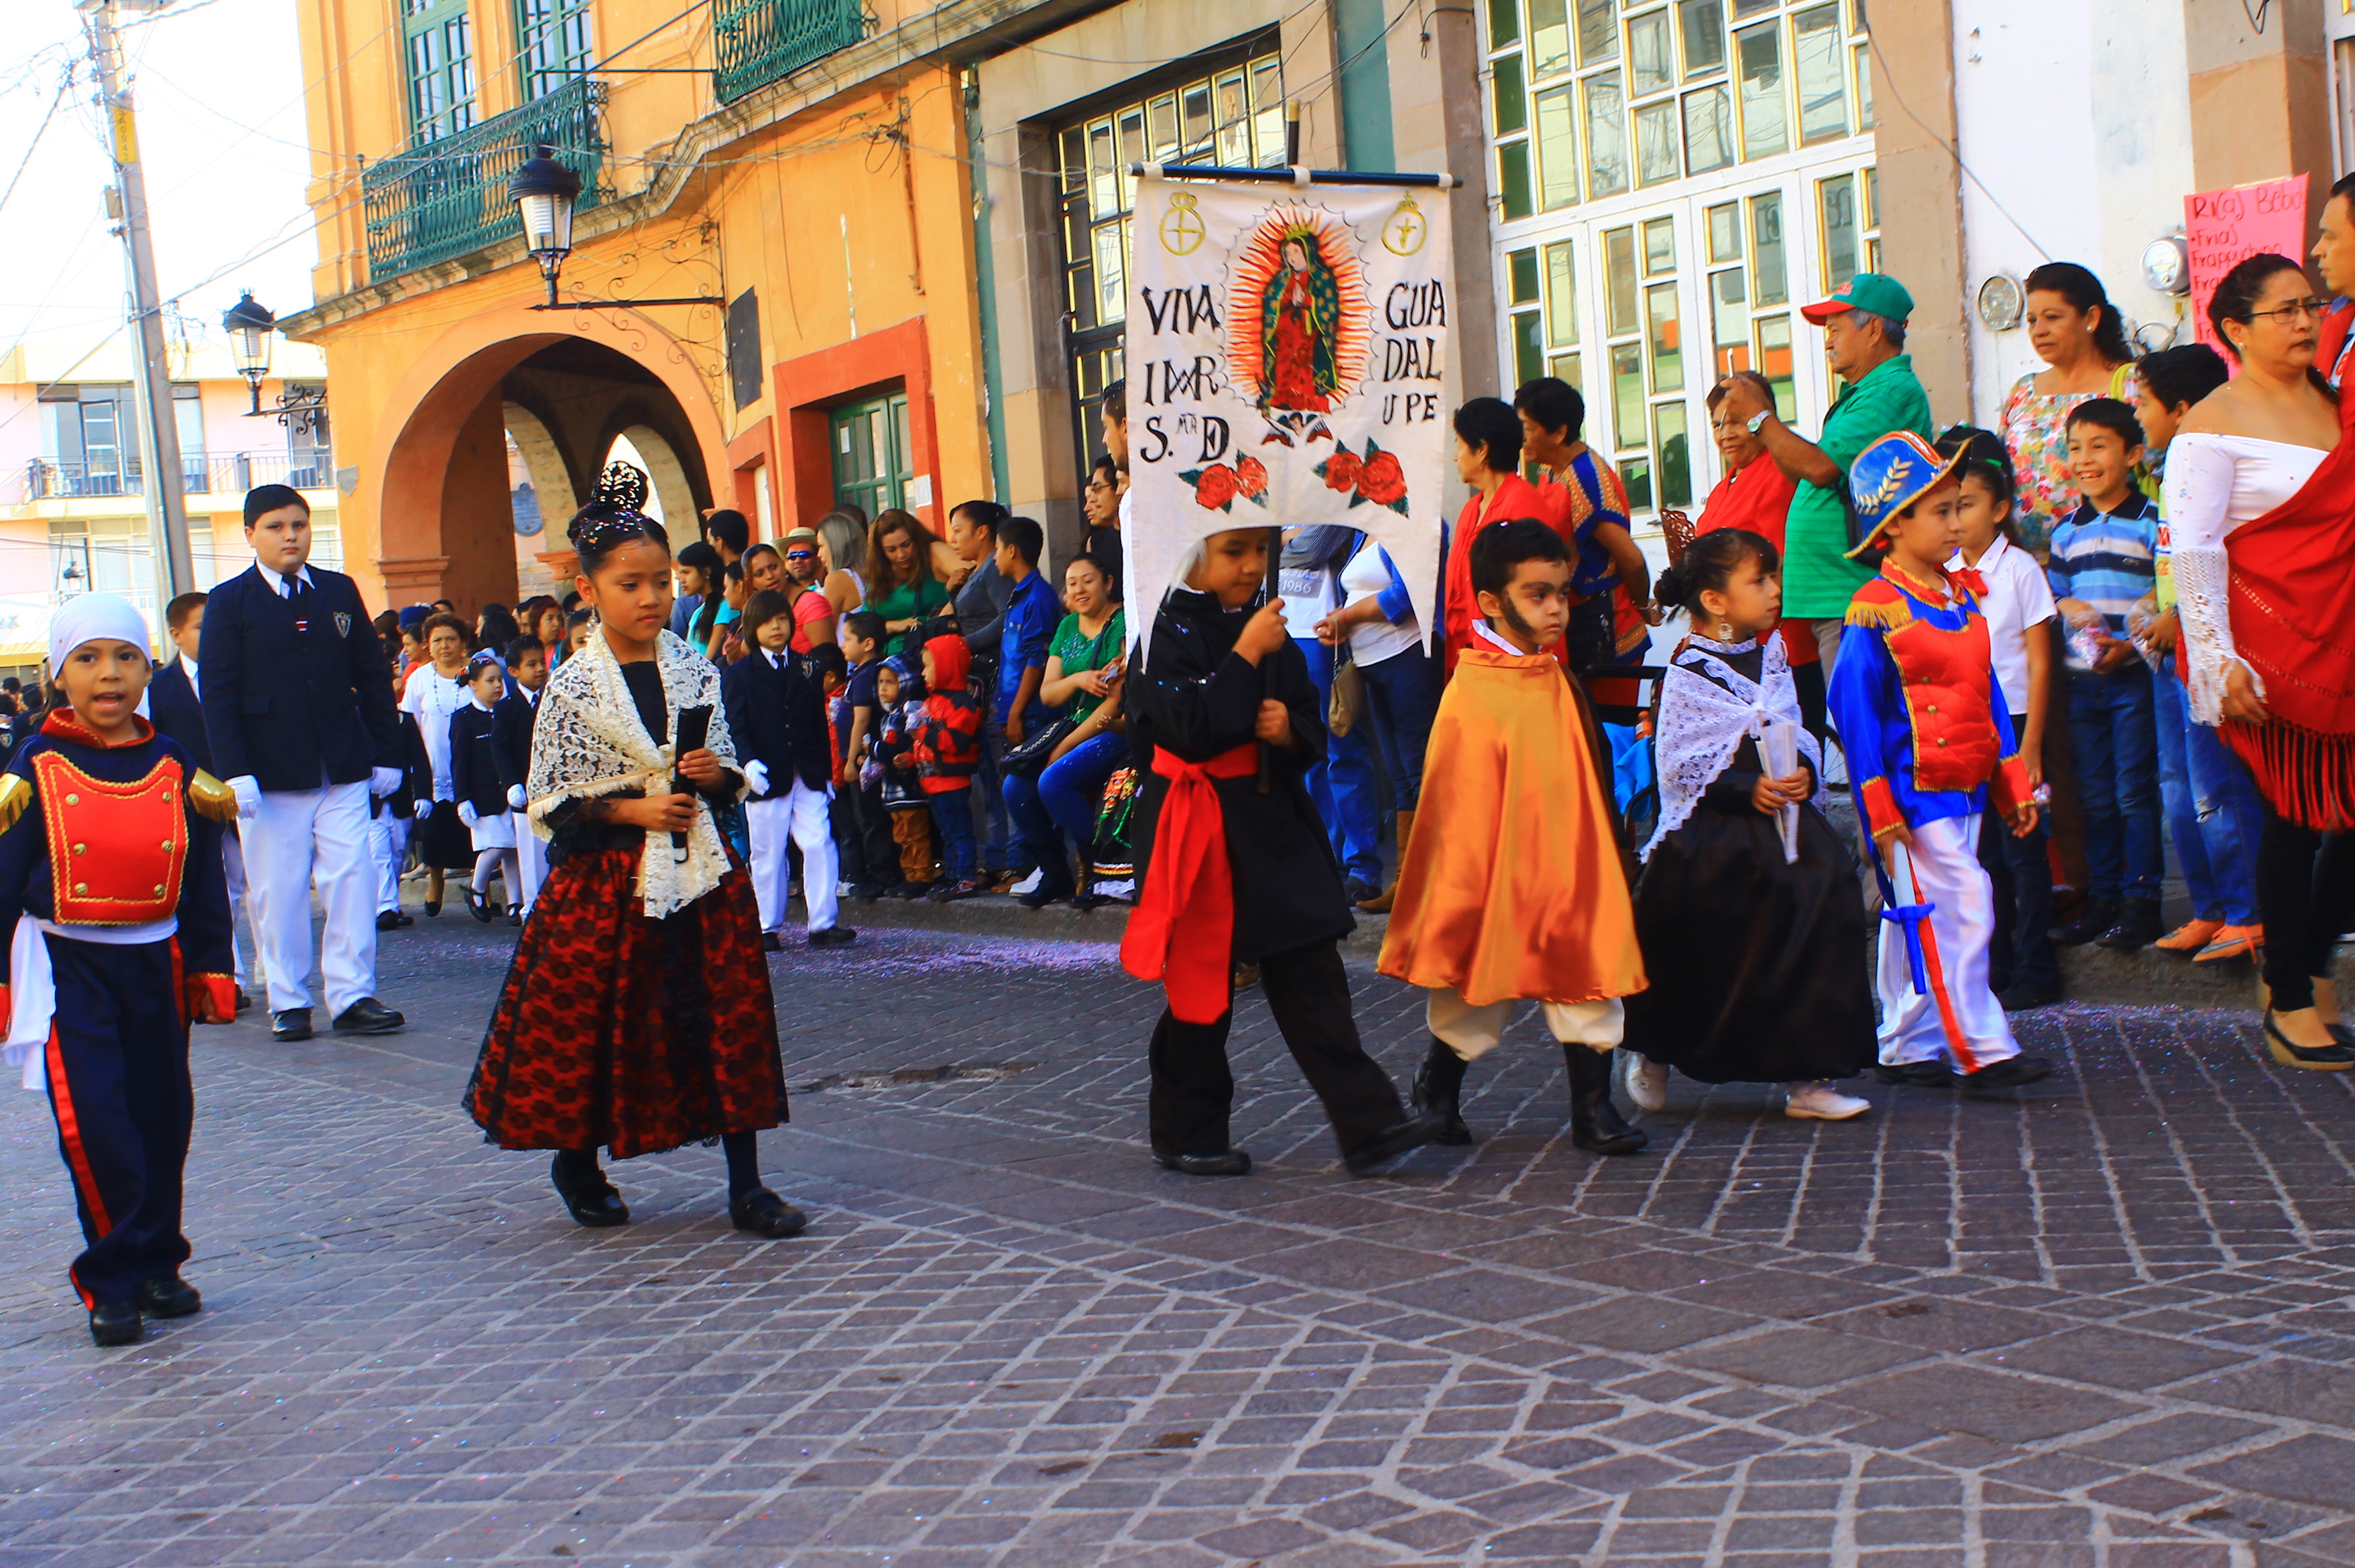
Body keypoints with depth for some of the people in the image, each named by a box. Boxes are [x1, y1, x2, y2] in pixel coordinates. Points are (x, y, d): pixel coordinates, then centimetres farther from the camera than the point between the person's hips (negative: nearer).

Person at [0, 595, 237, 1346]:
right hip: (67, 966, -3)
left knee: (161, 1116, 9)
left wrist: (211, 968, 11)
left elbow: (204, 880, 11)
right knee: (92, 1120, -12)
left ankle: (156, 1264, 24)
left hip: (154, 962, 3)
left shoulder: (176, 769, 4)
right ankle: (114, 1280, 0)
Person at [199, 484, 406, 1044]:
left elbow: (373, 678, 12)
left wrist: (387, 755, 8)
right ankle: (288, 1002, 12)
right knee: (278, 892, 3)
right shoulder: (230, 602, 1)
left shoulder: (340, 592, 10)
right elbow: (217, 694, -4)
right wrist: (235, 773, -12)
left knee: (352, 882, -2)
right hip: (269, 776, -2)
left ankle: (353, 997, 4)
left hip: (343, 771, 2)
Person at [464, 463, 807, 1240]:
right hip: (604, 880, -3)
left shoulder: (696, 673, 5)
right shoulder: (573, 688, -5)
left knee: (731, 1018, -1)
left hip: (700, 871, 3)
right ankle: (577, 1162, 33)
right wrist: (633, 808, -15)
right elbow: (551, 804, -5)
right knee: (593, 1026, 7)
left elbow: (732, 775, 13)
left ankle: (747, 1186, 6)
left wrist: (713, 776, -9)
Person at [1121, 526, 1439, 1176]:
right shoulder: (1173, 632, -9)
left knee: (1311, 975, 2)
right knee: (1201, 984, 5)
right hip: (1203, 829, -5)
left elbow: (1312, 730, 13)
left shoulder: (1267, 628, 9)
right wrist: (1246, 656, -21)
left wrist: (1290, 728, -10)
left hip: (1273, 819, 5)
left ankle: (1369, 1123, 0)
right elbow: (1191, 729, -22)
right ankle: (1186, 1135, 19)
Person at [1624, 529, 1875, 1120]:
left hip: (1781, 826, 5)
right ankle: (1654, 1057, 29)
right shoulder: (1689, 673, -9)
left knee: (1813, 933, -4)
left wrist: (1804, 771, -5)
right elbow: (1681, 766, -12)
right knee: (1702, 959, 4)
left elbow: (1795, 732, 16)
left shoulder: (1771, 654, 9)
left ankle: (1808, 1077, 3)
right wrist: (1747, 790, -21)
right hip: (1711, 836, -5)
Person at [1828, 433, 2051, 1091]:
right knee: (1963, 907, -10)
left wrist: (2012, 781, 16)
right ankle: (1981, 1050, -5)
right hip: (1914, 790, -8)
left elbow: (1988, 692, 17)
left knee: (1915, 919, 13)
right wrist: (1878, 804, -15)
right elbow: (1853, 705, -13)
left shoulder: (1964, 594, 12)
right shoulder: (1876, 608, -12)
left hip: (1966, 787, 8)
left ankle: (1908, 1047, 19)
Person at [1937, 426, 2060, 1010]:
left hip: (2011, 723, -5)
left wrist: (2030, 743, -12)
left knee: (2022, 848, 0)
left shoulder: (2019, 569, -7)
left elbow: (2039, 662, -8)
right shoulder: (1946, 575, 6)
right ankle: (1995, 967, 17)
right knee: (1984, 852, 9)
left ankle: (2035, 971, 7)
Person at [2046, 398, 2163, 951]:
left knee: (2134, 792, -3)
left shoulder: (2151, 523, -5)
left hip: (2135, 676, -5)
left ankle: (2141, 901, 4)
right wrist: (2065, 606, -3)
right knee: (2094, 795, 10)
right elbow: (2052, 593, 19)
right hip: (2082, 678, 6)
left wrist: (2131, 644, -20)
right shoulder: (2067, 531, 12)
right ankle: (2103, 896, 18)